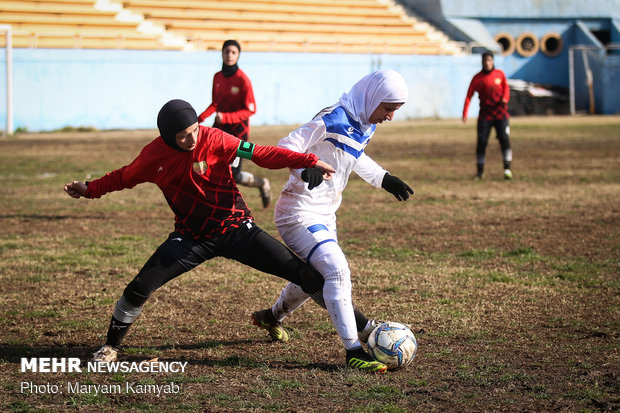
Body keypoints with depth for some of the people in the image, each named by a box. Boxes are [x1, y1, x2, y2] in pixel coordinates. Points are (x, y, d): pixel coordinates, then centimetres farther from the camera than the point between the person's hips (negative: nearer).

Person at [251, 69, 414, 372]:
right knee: (337, 270, -21)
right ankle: (354, 350, -19)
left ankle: (271, 316, 52)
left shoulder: (365, 126, 6)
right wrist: (305, 169, -42)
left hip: (324, 216, 10)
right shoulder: (333, 120, -22)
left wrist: (384, 179, 22)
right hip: (299, 213, -10)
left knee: (316, 276, 25)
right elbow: (287, 146, -24)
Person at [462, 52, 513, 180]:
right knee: (481, 142, -5)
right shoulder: (477, 78, -2)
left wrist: (505, 98, -2)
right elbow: (469, 96, -3)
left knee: (504, 139, -11)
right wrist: (465, 114, -13)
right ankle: (480, 171, 8)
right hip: (485, 115, -1)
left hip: (501, 113, 1)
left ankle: (507, 169, -5)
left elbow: (506, 87, 20)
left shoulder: (500, 74, 4)